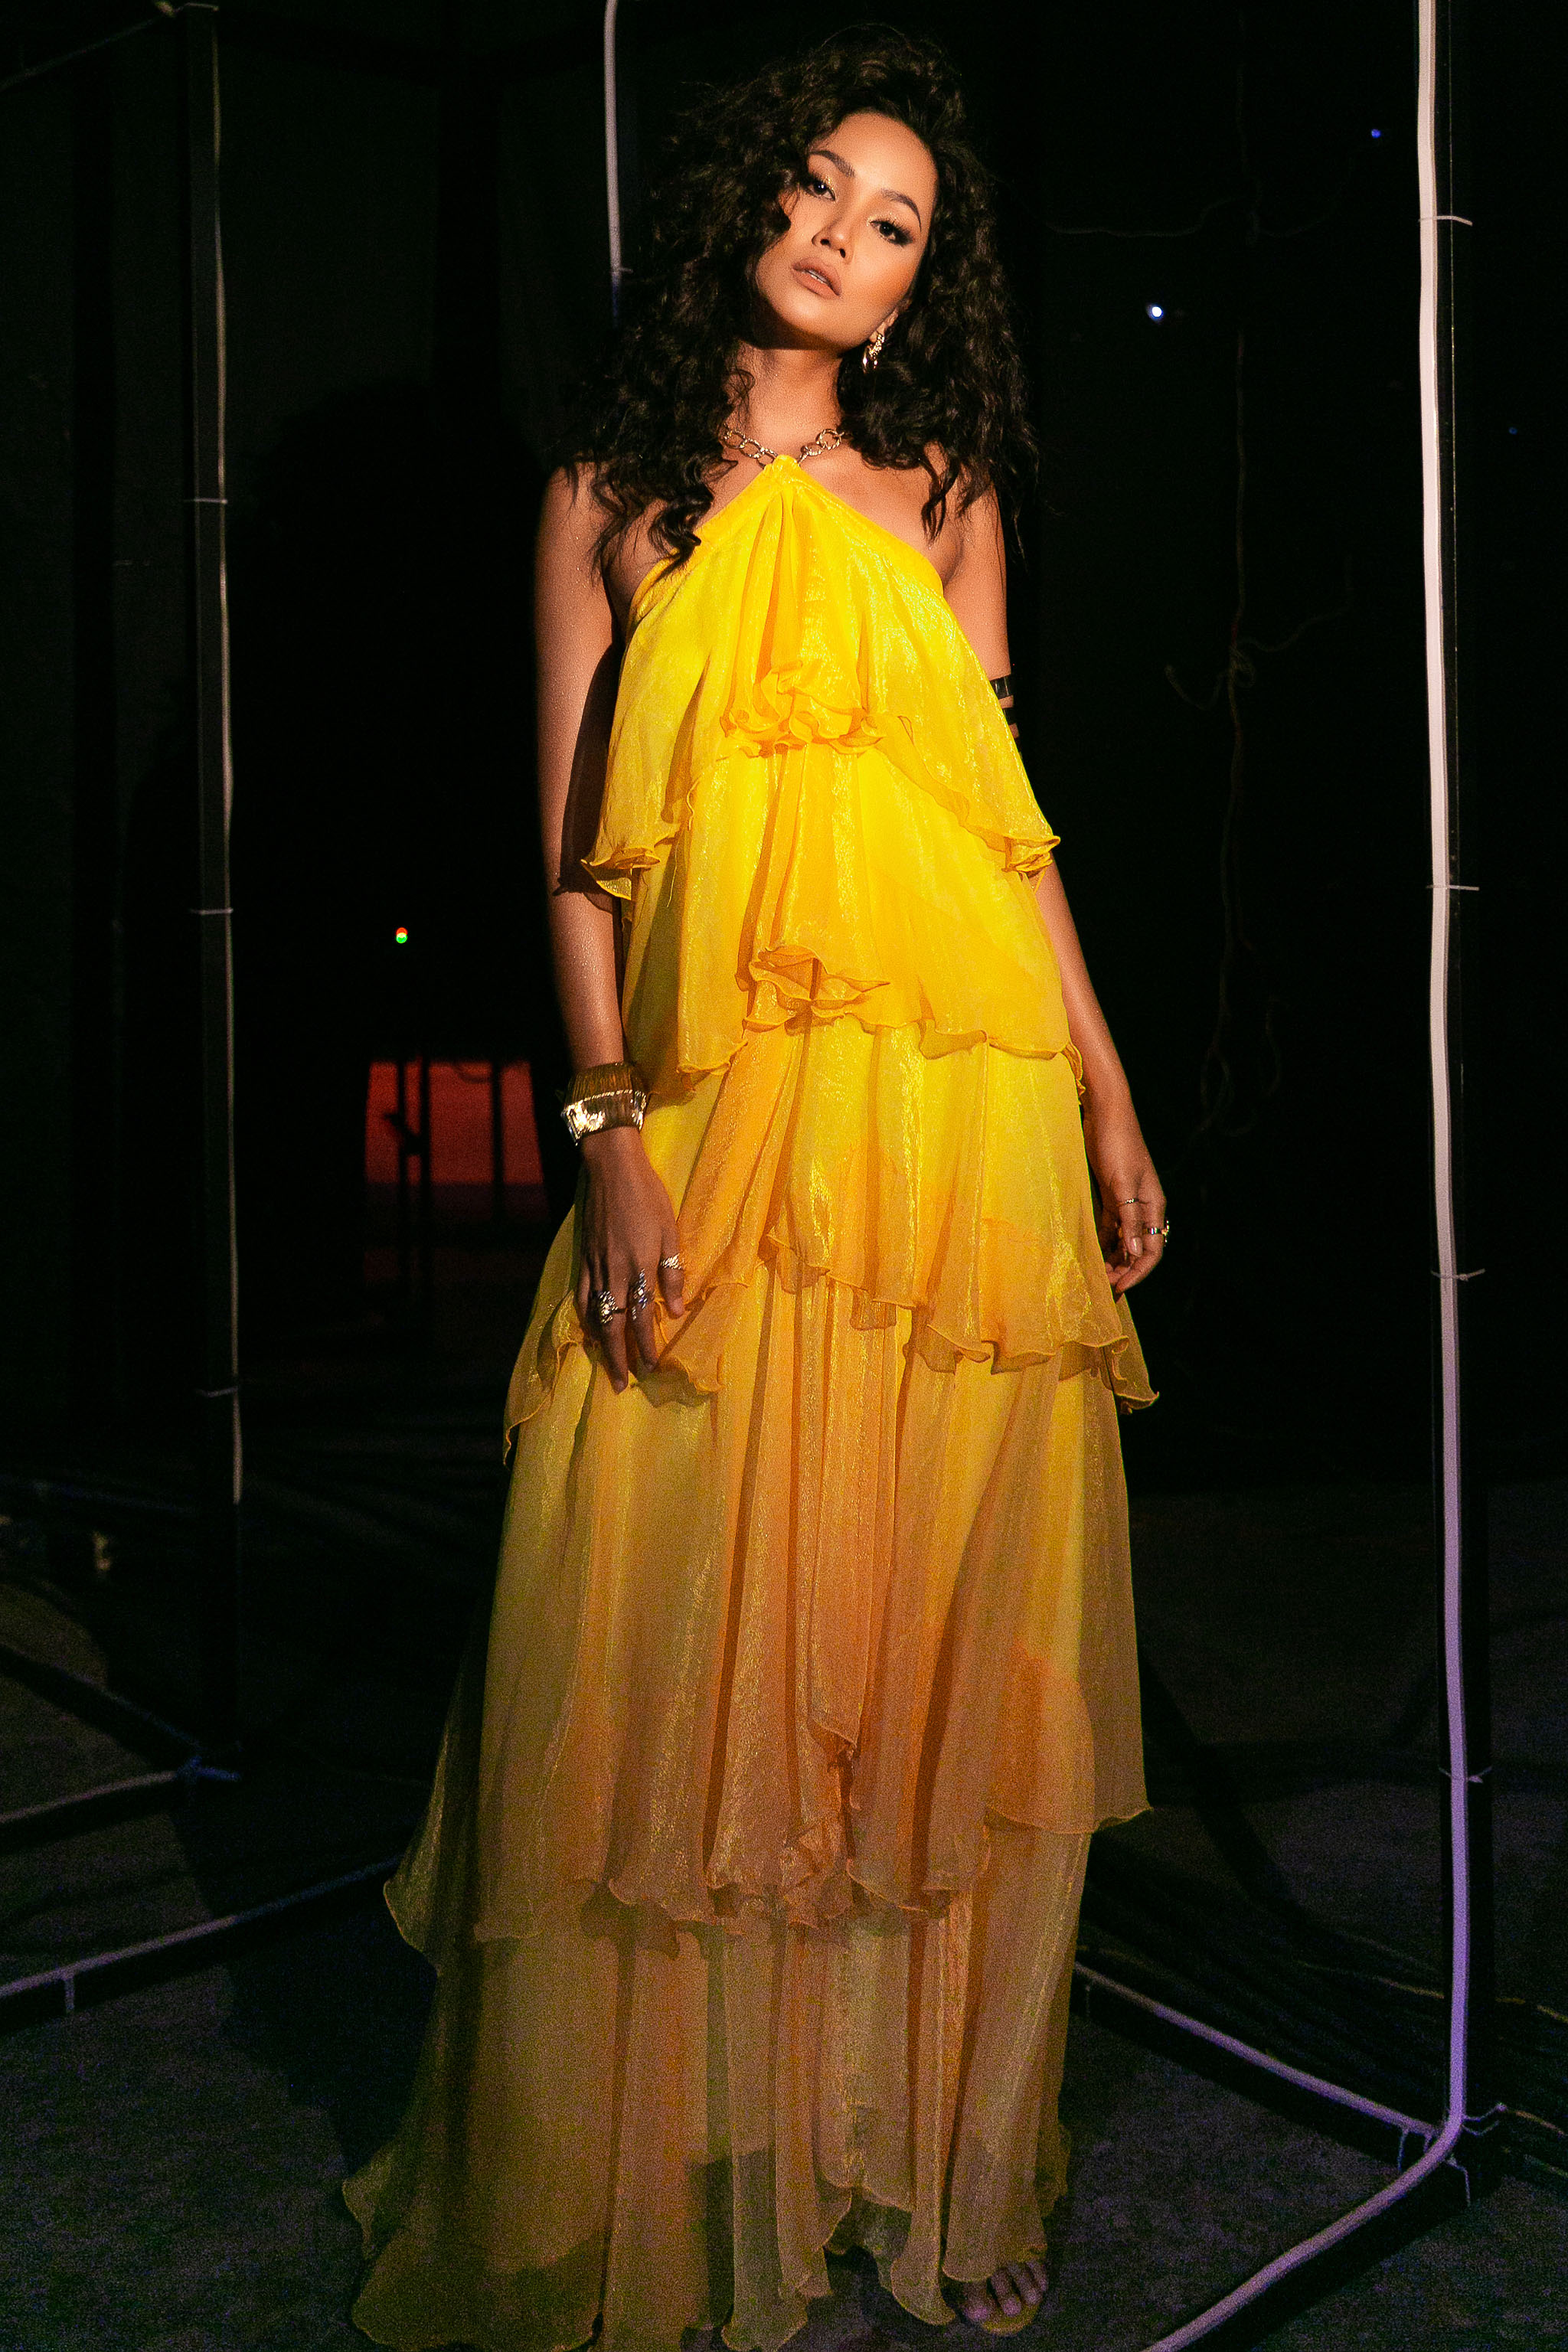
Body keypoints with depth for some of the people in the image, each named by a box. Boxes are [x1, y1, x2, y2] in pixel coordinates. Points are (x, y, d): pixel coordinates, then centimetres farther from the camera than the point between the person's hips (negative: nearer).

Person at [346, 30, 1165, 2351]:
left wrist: (1106, 1096, 9)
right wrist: (609, 1132, -8)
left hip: (968, 1120, 2)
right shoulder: (612, 495, 10)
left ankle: (936, 2161, 20)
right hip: (721, 1131, -2)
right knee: (702, 1643, -1)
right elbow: (574, 844, 3)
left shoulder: (940, 501, 15)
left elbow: (1006, 812, 14)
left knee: (950, 1649, 5)